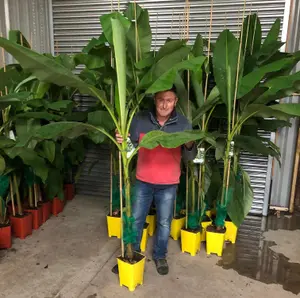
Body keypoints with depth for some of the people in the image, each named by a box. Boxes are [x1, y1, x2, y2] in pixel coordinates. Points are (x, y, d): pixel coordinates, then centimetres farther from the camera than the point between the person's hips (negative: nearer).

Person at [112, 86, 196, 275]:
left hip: (168, 184, 0)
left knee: (164, 222, 15)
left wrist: (190, 146, -29)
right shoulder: (140, 119, -9)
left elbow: (189, 157, -6)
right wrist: (121, 141, -25)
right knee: (136, 220, 14)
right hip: (143, 181, 1)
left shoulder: (183, 123, -10)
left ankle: (160, 256, 39)